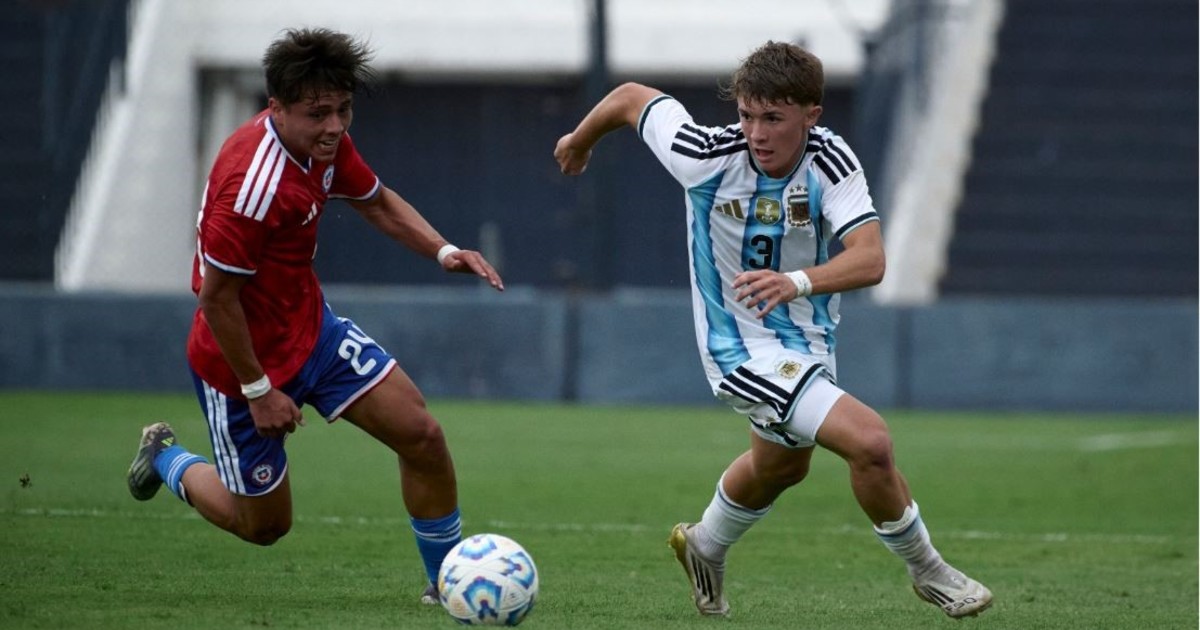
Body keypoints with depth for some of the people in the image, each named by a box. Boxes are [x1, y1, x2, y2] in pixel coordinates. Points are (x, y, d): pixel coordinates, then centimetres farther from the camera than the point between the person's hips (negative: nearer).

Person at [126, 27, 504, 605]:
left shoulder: (324, 142, -7)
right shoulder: (253, 183, -34)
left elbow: (377, 203, 13)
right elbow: (216, 298, -28)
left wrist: (443, 251, -3)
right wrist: (258, 391, -20)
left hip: (311, 327, 8)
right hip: (245, 358, -7)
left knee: (422, 436, -2)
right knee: (264, 524, 10)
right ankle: (167, 460, 39)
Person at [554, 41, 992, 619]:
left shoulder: (830, 160, -21)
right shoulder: (707, 156, -26)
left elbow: (869, 259, -32)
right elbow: (633, 97, -9)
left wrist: (799, 282, -50)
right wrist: (580, 140, 11)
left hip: (807, 337, 5)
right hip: (745, 349, -5)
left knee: (781, 463, 31)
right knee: (869, 442, -21)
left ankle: (705, 547, 60)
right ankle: (927, 572, 1)